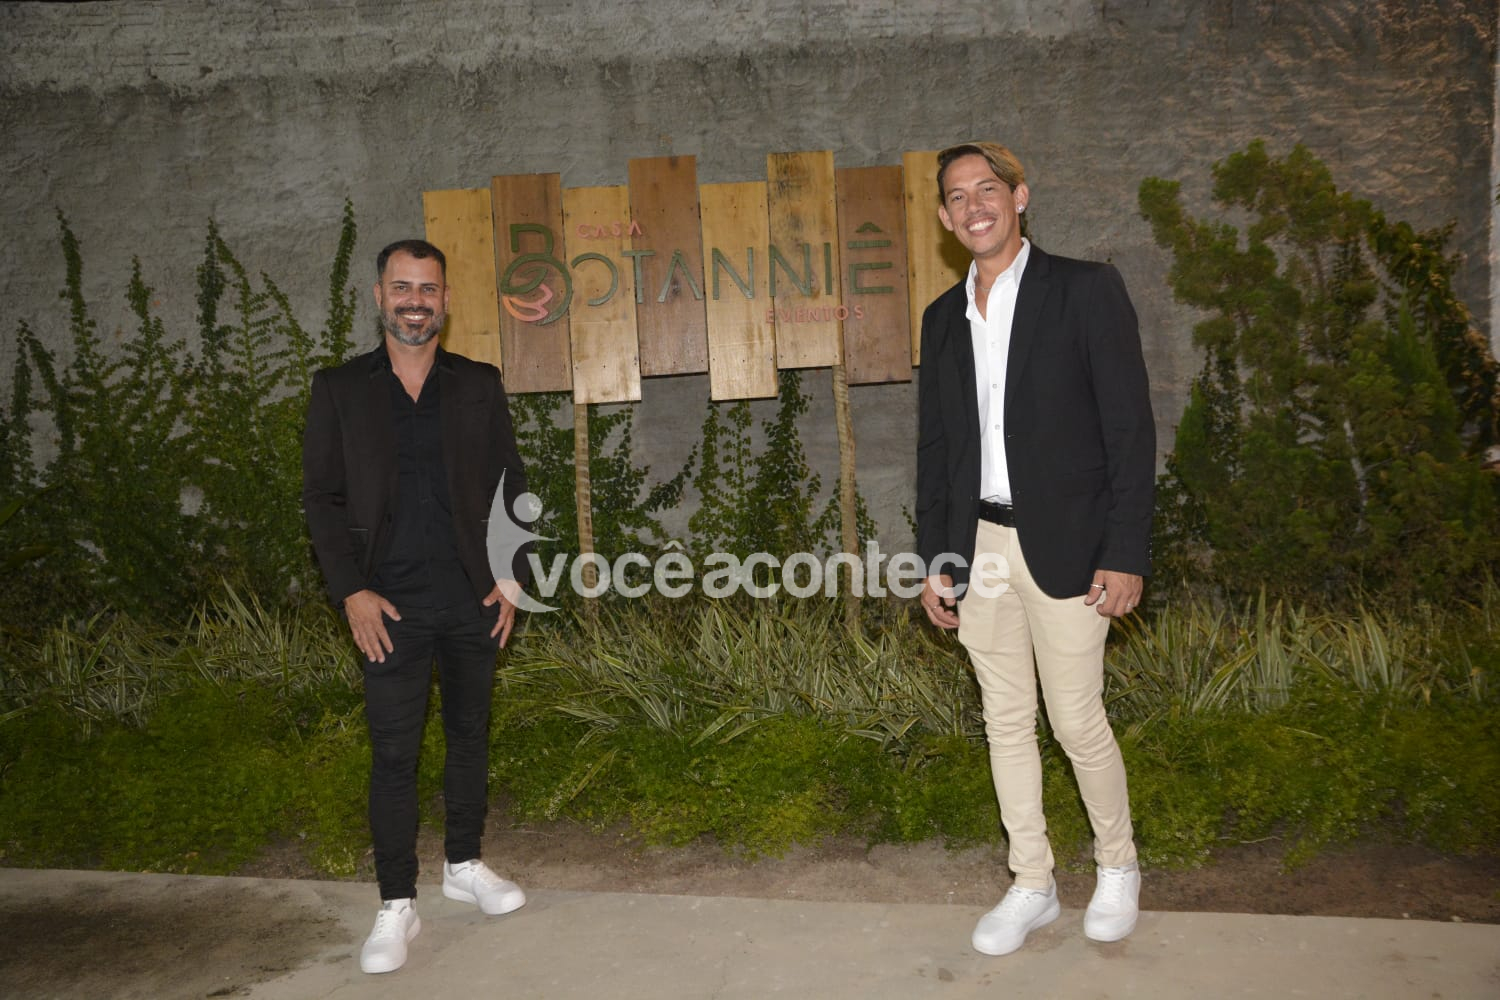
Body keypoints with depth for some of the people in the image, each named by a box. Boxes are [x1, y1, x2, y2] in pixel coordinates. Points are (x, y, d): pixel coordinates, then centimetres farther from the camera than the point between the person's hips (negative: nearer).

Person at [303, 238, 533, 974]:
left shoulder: (479, 385, 6)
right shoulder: (339, 389, 3)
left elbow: (510, 486, 8)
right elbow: (322, 498, 1)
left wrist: (512, 580, 0)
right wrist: (351, 593, -8)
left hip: (472, 599, 2)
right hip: (391, 606, -2)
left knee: (470, 733, 13)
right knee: (393, 754, 0)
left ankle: (464, 865, 30)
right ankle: (397, 907, 12)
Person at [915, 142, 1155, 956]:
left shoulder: (1085, 290, -3)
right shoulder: (943, 317, 11)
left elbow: (1130, 429, -7)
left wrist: (1125, 554, -13)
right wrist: (934, 561, 10)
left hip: (1062, 547, -4)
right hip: (977, 547, 5)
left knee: (1078, 722, 3)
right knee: (1006, 721, 11)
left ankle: (1118, 867, 29)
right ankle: (1031, 885, 26)